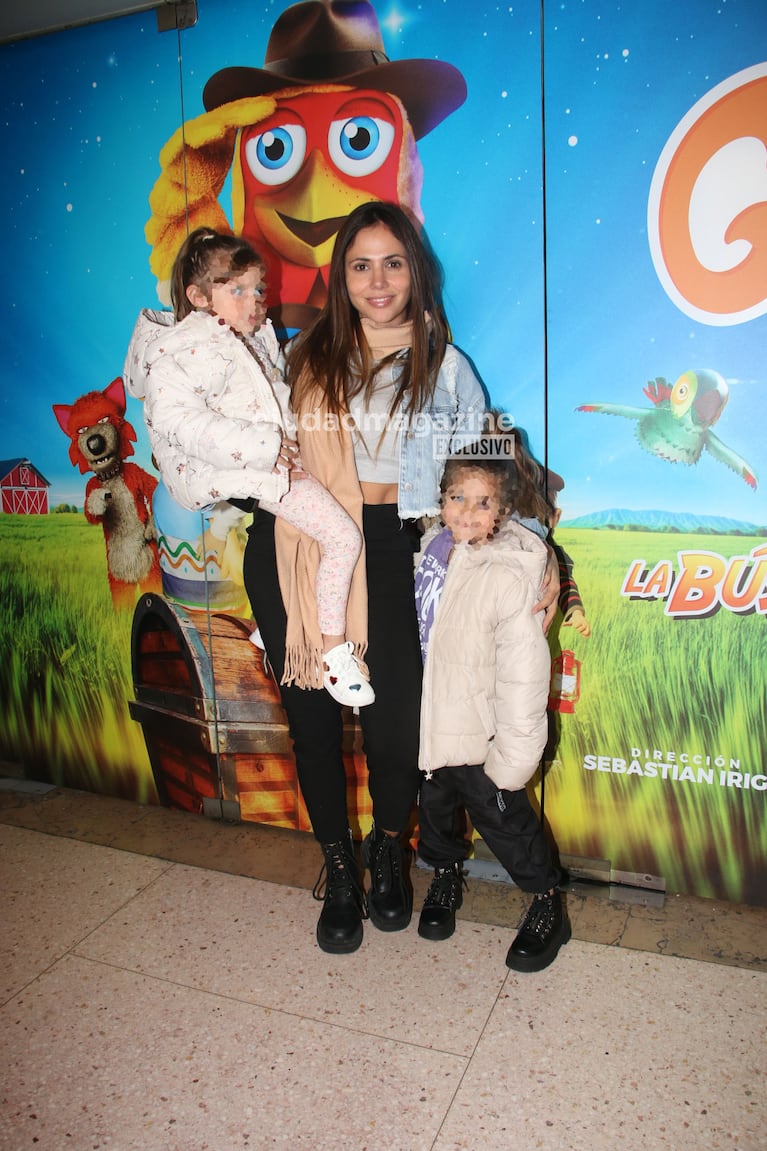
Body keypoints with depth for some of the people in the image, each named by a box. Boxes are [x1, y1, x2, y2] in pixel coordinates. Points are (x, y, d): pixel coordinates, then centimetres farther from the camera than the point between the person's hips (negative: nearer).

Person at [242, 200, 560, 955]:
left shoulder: (444, 367, 9)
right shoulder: (304, 356, 14)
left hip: (383, 549, -2)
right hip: (293, 548, 3)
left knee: (391, 710, -4)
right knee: (311, 714, 7)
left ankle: (389, 851, 29)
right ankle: (338, 871, 30)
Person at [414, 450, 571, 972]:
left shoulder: (510, 577, -26)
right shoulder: (432, 547, -4)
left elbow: (523, 673, -23)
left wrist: (512, 755, -19)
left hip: (479, 731, -6)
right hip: (430, 722, 6)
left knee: (503, 816, 10)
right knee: (435, 806, 23)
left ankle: (548, 903, 34)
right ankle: (446, 875, 50)